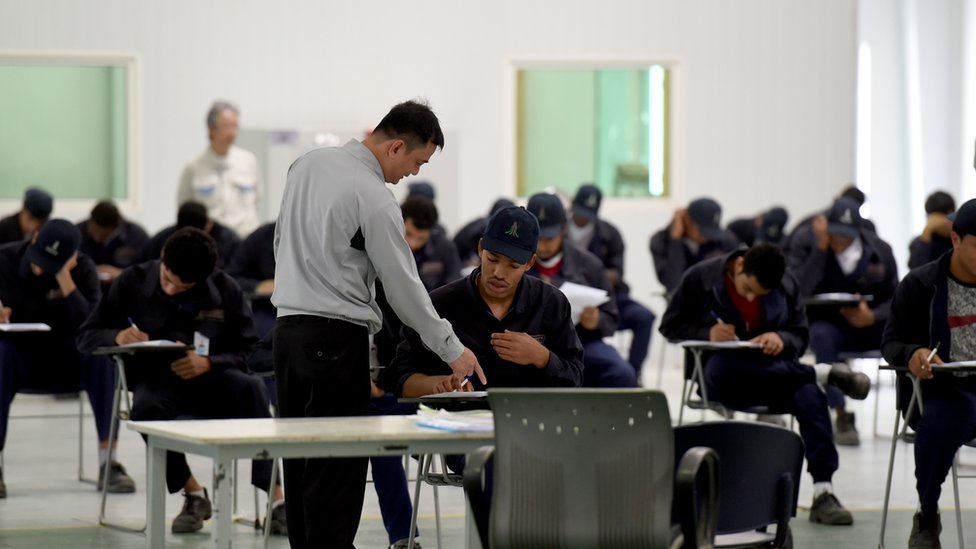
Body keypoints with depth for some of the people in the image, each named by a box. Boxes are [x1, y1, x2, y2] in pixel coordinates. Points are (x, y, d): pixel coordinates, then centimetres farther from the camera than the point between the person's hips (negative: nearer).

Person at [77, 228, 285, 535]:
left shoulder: (226, 290, -3)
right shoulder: (133, 282, -3)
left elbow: (247, 351, -1)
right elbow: (86, 336, 3)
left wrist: (208, 363, -22)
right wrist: (117, 336, -21)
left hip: (210, 378, 0)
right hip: (157, 382, 0)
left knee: (250, 388, -35)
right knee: (147, 408, -38)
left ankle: (277, 500, -37)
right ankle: (193, 494, -14)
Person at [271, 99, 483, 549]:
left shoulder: (308, 163, 8)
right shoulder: (374, 198, -14)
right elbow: (403, 286, -11)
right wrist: (452, 350, -2)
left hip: (288, 325, 8)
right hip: (337, 337, -8)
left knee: (300, 462, 11)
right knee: (338, 468, -6)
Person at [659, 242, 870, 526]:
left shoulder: (787, 286, 3)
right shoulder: (700, 278, -4)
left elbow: (800, 336, 6)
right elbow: (670, 325, 1)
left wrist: (782, 340, -19)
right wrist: (707, 332, -20)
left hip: (771, 371, 1)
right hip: (719, 375, -1)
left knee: (810, 396, -32)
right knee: (722, 367, -41)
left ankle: (823, 494, -29)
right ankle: (822, 373, -29)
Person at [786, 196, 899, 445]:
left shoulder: (880, 250, 0)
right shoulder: (805, 241, -6)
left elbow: (895, 300, 3)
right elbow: (799, 291, -21)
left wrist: (872, 317, -18)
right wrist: (821, 248, -25)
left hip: (870, 325, 2)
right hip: (826, 324, -2)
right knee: (822, 335, -38)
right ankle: (841, 417, -32)